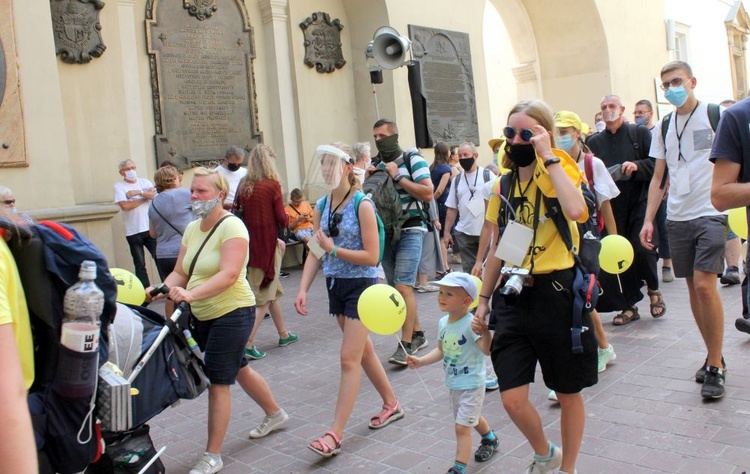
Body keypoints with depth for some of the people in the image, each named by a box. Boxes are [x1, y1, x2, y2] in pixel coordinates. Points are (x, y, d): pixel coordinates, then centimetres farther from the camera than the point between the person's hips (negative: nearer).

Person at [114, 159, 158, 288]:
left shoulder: (144, 182, 12)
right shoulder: (119, 186, 2)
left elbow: (154, 193, -6)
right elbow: (125, 205, -12)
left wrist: (138, 192, -15)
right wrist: (145, 196, -4)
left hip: (151, 228, 2)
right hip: (133, 231, -2)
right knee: (140, 264, 4)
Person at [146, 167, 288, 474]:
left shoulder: (231, 226, -17)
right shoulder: (192, 229, 7)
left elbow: (229, 275, -29)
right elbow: (180, 272, 5)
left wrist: (191, 294, -41)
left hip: (232, 313, -9)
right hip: (202, 315, 9)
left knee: (217, 382, -5)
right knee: (238, 370, 22)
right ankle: (275, 414, 45)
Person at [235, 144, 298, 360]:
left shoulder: (243, 185, 4)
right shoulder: (272, 185, -11)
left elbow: (238, 214, 7)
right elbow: (282, 218, -12)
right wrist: (287, 219, 11)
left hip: (249, 243, 6)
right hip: (267, 243, -6)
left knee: (273, 290, 21)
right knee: (263, 297, 0)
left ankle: (283, 334, 34)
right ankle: (247, 344, -6)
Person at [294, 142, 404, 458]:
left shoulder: (362, 205, -13)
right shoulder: (322, 206, 5)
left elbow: (372, 257, -16)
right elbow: (315, 253, 5)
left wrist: (333, 248, -20)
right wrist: (303, 289, -5)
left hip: (361, 285, -7)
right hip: (336, 285, 7)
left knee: (349, 358, -5)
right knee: (363, 350, 18)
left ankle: (335, 434, 0)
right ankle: (391, 404, 36)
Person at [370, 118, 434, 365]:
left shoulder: (413, 160, -3)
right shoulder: (376, 165, 13)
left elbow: (428, 193, -13)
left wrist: (398, 176, -13)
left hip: (410, 231, -6)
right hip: (385, 232, 7)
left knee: (403, 285, -15)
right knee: (396, 289, 10)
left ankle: (406, 345, -10)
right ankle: (417, 334, 25)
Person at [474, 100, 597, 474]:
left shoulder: (559, 174, -6)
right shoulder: (502, 186, 8)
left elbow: (575, 210, -31)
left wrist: (548, 156, -22)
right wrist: (483, 300, 13)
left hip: (557, 292, -4)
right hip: (513, 296, 4)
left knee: (568, 395, 11)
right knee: (513, 400, -1)